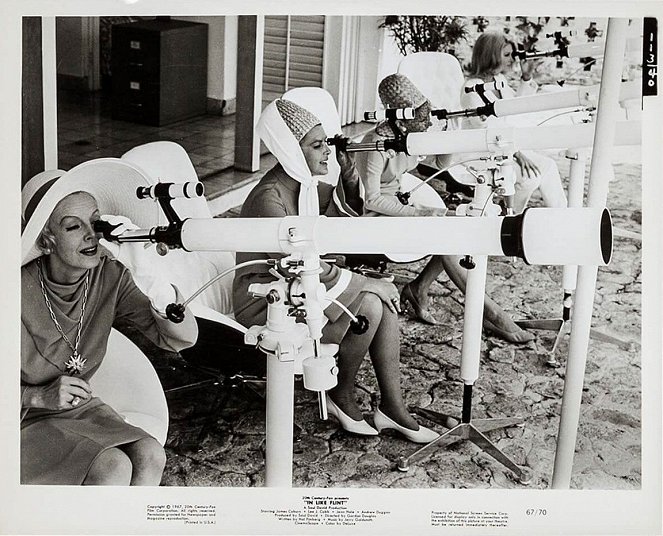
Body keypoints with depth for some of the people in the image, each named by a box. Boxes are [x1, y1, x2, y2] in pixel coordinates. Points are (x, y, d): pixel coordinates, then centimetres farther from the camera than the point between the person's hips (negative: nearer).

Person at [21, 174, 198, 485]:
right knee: (113, 467, -25)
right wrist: (40, 397, -25)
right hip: (26, 419, -5)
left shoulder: (109, 276, -9)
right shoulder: (22, 288, -22)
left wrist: (142, 272, -29)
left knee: (149, 455, -21)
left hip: (79, 408, 5)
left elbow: (183, 338, -16)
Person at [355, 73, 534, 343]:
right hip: (379, 215, -8)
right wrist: (418, 213, -26)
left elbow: (441, 163, 11)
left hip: (405, 203, 8)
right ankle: (490, 312, -17)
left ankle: (417, 288, 2)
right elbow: (373, 199, -24)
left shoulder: (414, 131, -4)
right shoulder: (376, 145, -25)